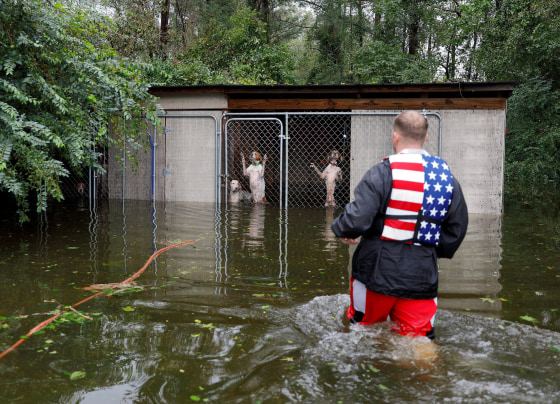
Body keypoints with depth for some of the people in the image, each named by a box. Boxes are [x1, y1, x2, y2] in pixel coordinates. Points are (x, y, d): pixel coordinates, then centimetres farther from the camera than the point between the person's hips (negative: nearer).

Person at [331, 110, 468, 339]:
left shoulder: (382, 173, -12)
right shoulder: (448, 178, 6)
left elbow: (357, 219, -19)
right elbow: (457, 229, 12)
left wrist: (341, 229, 3)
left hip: (377, 271, -3)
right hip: (422, 276, 4)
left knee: (362, 331, 18)